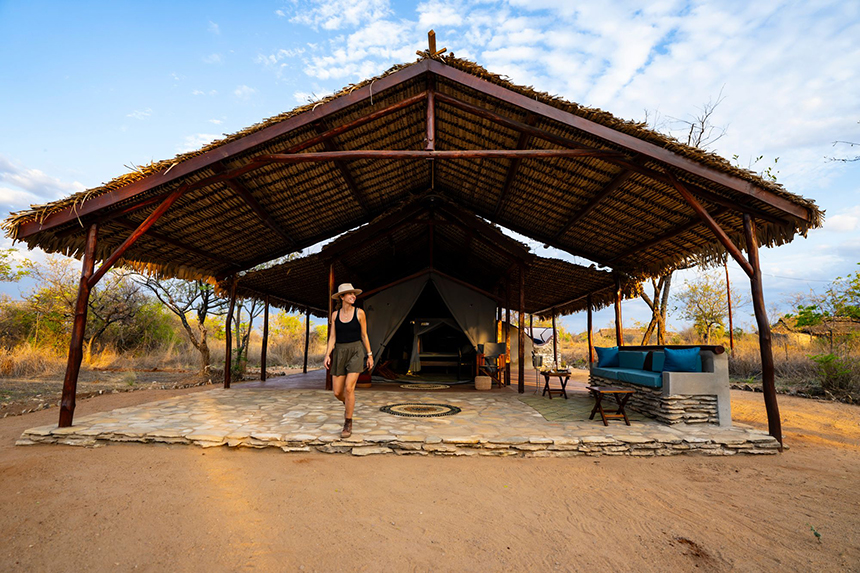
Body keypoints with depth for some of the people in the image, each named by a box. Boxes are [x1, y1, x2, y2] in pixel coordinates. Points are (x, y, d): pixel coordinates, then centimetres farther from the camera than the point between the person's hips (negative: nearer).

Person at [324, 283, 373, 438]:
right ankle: (348, 404, 39)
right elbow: (332, 337, 4)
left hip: (356, 351, -3)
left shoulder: (359, 313, -1)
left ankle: (348, 424, 0)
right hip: (339, 353, 3)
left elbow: (364, 335, 3)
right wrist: (327, 355, -8)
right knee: (337, 392, 2)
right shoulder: (335, 315, 6)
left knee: (349, 388, -17)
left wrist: (370, 355, 2)